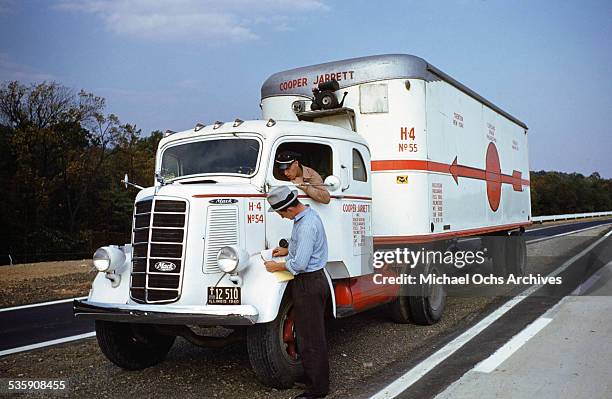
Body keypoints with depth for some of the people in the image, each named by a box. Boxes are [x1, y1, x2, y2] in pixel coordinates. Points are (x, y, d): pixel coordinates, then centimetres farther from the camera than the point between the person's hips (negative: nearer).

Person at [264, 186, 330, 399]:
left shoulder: (306, 225, -24)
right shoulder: (308, 214, 9)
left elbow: (300, 264, -25)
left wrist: (277, 266, -10)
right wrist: (288, 251, 16)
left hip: (308, 284, -11)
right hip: (315, 280, 11)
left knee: (310, 337, -1)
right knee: (313, 334, 19)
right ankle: (313, 378, 32)